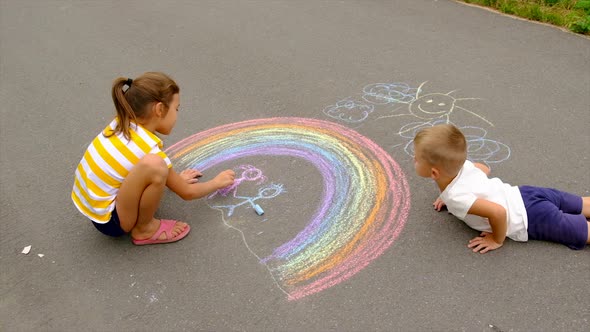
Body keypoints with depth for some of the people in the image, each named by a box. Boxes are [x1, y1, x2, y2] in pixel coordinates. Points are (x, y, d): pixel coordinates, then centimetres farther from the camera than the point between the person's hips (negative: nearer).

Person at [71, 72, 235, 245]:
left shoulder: (123, 123, -3)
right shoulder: (150, 150, -23)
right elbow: (187, 193, -8)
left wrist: (174, 178, 26)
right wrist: (217, 182, 8)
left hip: (93, 204, 9)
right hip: (108, 220, -9)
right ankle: (144, 230, -6)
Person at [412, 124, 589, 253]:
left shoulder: (457, 197, -30)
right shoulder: (460, 164, -5)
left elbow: (498, 212, -41)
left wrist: (497, 240, -20)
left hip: (533, 219, -8)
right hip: (526, 194, 8)